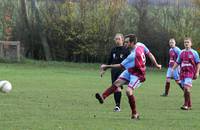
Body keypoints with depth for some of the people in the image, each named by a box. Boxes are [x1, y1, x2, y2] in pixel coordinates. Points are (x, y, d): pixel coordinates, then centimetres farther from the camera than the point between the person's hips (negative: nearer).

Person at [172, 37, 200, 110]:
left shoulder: (194, 53, -1)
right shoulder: (182, 53, 12)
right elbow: (177, 62, 19)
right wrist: (173, 69, 5)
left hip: (190, 72, -5)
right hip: (182, 73, 5)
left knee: (186, 88, -19)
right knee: (185, 89, 8)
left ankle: (186, 105, -17)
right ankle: (189, 105, 18)